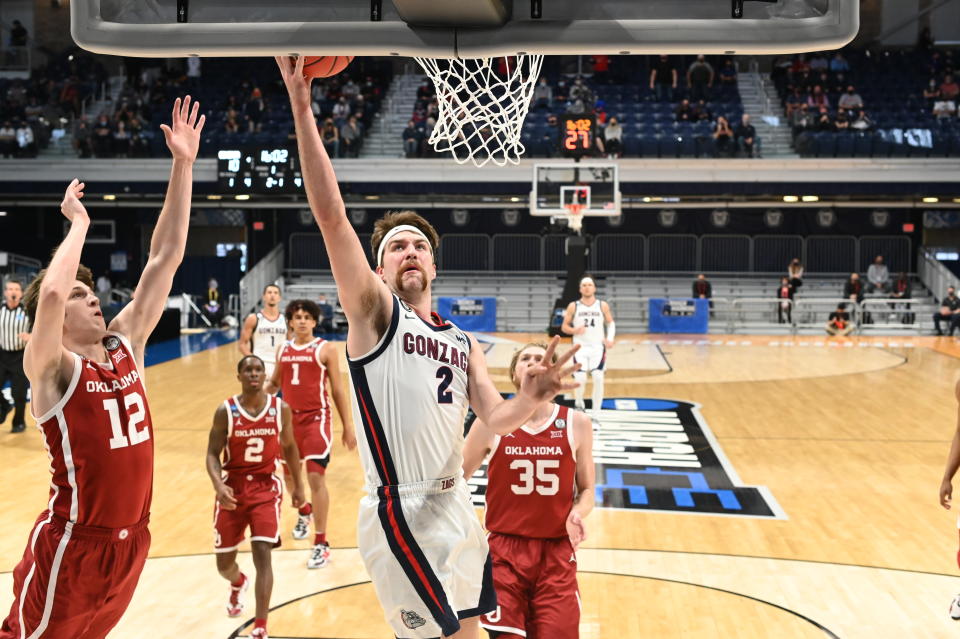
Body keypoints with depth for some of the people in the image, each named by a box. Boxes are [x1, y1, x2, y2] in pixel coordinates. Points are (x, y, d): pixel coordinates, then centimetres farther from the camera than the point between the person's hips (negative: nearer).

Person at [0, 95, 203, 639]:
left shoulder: (125, 345, 4)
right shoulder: (51, 368, -13)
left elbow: (165, 260, 1)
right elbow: (49, 294, -34)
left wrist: (184, 165, -3)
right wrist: (79, 222, -20)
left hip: (132, 539, 6)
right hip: (73, 544, -6)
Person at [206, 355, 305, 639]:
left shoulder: (281, 409, -6)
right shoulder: (225, 411, -10)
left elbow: (289, 447, 9)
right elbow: (212, 454, -7)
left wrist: (298, 485, 13)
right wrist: (218, 485, -25)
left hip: (265, 488, -1)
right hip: (233, 489, 1)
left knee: (262, 554, -16)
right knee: (224, 563, 10)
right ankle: (239, 584, 50)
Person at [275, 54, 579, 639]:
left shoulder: (463, 342, 15)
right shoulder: (374, 311, -4)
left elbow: (496, 419, 4)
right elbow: (330, 214, -16)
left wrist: (531, 400, -19)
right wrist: (302, 109, -22)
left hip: (456, 506, 7)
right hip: (402, 516, -7)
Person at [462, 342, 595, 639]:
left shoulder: (576, 424, 0)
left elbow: (587, 490, 7)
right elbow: (455, 478, 8)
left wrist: (577, 514, -13)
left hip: (556, 552, 1)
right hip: (504, 550, -1)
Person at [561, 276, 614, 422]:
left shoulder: (603, 305, 2)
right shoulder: (573, 306, 0)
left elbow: (610, 323, 13)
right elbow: (564, 326, 4)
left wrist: (610, 338, -5)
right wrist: (574, 330, -18)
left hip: (598, 347, 1)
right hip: (580, 347, 0)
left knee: (598, 379, -13)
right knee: (580, 379, -12)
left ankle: (595, 415, -2)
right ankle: (579, 404, 21)